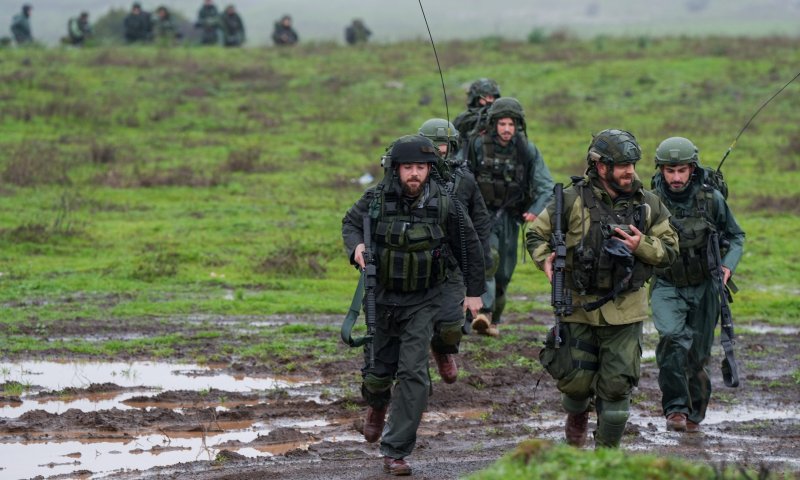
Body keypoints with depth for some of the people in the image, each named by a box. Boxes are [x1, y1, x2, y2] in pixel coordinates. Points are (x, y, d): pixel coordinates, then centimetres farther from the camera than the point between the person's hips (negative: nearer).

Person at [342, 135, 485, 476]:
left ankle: (395, 452, -6)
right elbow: (350, 223, 6)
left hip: (422, 303, -1)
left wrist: (474, 291, 5)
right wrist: (356, 246, -16)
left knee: (413, 373, -12)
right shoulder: (376, 200, -13)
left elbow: (469, 245, 1)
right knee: (379, 370, 13)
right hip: (382, 298, 1)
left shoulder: (443, 204, -13)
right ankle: (378, 403, 51)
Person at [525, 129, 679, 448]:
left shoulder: (648, 204, 1)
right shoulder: (573, 200, -6)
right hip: (579, 307, -1)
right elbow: (536, 233, 4)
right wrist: (545, 259, -15)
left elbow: (670, 250, 6)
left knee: (617, 385, -1)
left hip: (625, 311, 1)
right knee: (576, 380, 6)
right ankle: (577, 415, 40)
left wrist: (642, 246, -13)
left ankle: (607, 450, 11)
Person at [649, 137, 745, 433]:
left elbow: (735, 236, 6)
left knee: (698, 355, 8)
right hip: (667, 286, -2)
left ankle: (694, 412, 30)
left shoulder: (711, 198, -8)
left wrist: (728, 266, -10)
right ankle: (675, 408, -20)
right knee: (673, 339, -26)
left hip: (704, 287, 2)